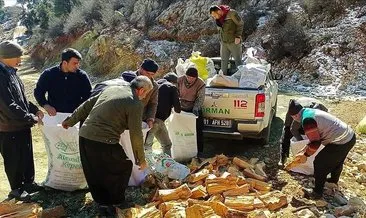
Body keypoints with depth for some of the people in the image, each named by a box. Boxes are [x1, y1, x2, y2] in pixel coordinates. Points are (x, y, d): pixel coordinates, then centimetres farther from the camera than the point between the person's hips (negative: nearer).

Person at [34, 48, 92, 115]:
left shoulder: (82, 76, 0)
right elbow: (38, 92, 9)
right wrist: (46, 105, -8)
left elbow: (88, 95, 7)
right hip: (54, 114, 0)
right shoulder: (49, 74, 2)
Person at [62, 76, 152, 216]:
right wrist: (141, 160, 5)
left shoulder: (111, 89, 15)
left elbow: (87, 105, 20)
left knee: (94, 174, 20)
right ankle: (116, 202, 28)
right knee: (124, 168, 15)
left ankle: (104, 204, 32)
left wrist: (70, 121, 31)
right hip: (104, 142, -7)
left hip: (84, 136, 7)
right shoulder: (135, 104, -6)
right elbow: (136, 135, -6)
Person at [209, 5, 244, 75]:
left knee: (238, 60, 2)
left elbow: (240, 24, -10)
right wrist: (221, 41, 12)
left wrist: (238, 36, -15)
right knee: (223, 60, 10)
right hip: (224, 43, 6)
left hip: (234, 42, -6)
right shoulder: (218, 19, 3)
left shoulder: (231, 13, -16)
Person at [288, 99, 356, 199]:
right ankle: (334, 181, 55)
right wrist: (304, 151, 18)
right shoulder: (311, 112, 12)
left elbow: (315, 143, -19)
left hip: (341, 142, -10)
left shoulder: (307, 119, -20)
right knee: (337, 161, 31)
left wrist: (306, 155, -3)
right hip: (351, 136, 10)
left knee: (320, 164, 4)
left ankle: (317, 193, 17)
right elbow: (316, 137, 19)